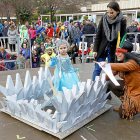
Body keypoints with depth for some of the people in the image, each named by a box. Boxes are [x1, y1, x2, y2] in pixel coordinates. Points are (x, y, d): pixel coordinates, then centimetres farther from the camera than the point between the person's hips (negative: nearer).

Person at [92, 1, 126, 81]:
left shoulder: (122, 21, -9)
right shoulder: (104, 19, -5)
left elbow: (122, 38, -5)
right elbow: (98, 36, 0)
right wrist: (95, 50, -2)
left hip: (114, 50, -1)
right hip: (102, 48, 1)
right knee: (97, 69, 3)